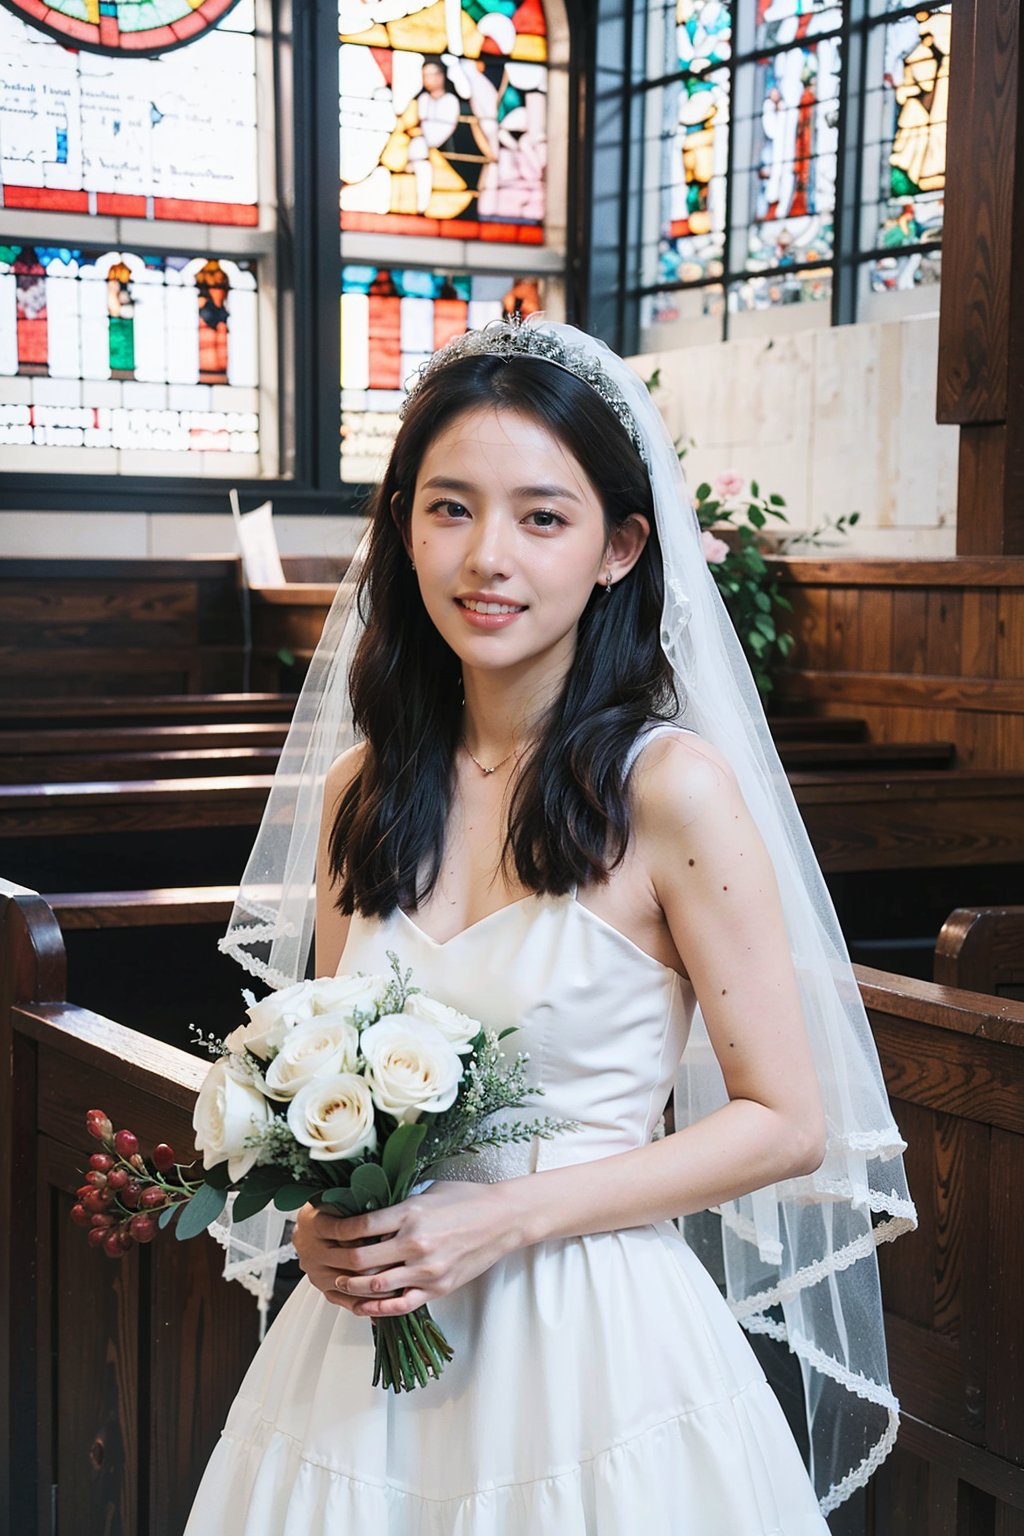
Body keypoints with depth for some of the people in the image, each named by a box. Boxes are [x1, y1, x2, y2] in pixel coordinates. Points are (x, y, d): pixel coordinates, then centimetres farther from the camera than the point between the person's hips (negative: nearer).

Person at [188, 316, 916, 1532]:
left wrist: (510, 1216, -16)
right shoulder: (360, 789, 1)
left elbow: (786, 1122, -10)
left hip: (593, 1350, -4)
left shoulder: (671, 786, -13)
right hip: (367, 1350, 4)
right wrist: (321, 1218, -7)